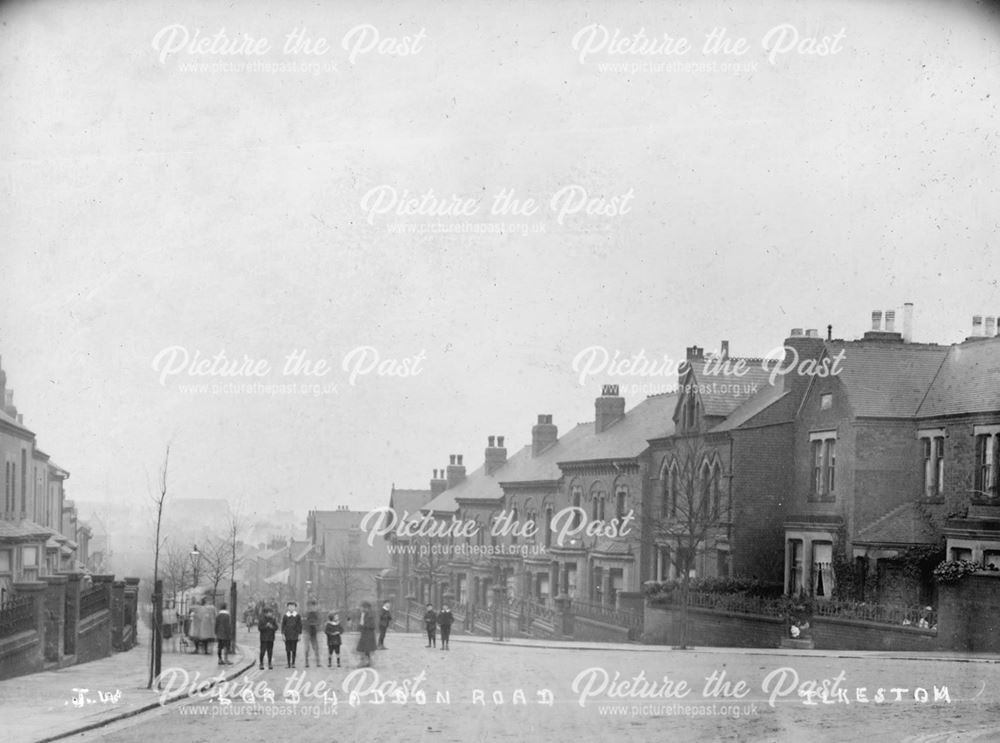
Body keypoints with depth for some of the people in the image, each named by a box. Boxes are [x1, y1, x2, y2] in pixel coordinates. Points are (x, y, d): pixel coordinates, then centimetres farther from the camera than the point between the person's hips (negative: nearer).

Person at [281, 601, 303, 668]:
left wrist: (299, 634, 1)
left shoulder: (298, 616, 3)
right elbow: (283, 625, 4)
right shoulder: (285, 616, 3)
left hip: (295, 636, 0)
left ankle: (293, 663, 5)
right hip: (287, 636, 0)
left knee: (294, 650, 0)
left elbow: (300, 625, 5)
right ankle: (288, 663, 5)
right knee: (288, 650, 1)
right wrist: (283, 634, -2)